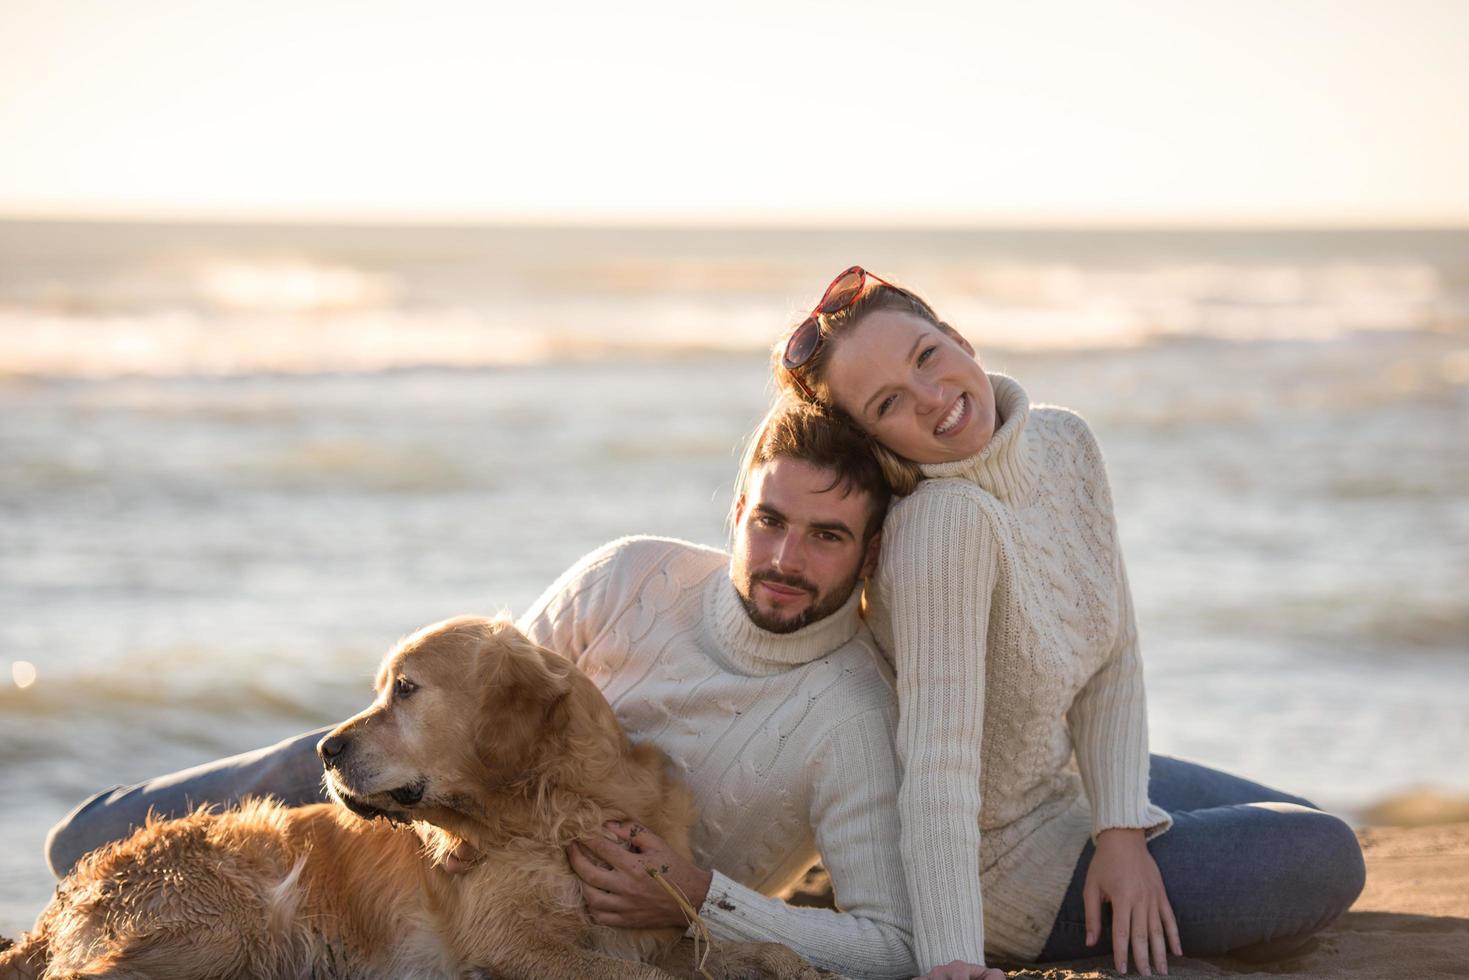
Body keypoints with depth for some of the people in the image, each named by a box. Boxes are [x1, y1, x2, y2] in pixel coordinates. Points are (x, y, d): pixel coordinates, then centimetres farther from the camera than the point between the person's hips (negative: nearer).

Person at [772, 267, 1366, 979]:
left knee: (1308, 828, 24)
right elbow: (937, 765, -38)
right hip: (1000, 862, -8)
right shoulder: (946, 521, -34)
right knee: (1326, 860, -6)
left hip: (1063, 777, 8)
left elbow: (1113, 660, -6)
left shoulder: (1064, 442, -10)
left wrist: (1122, 829, -16)